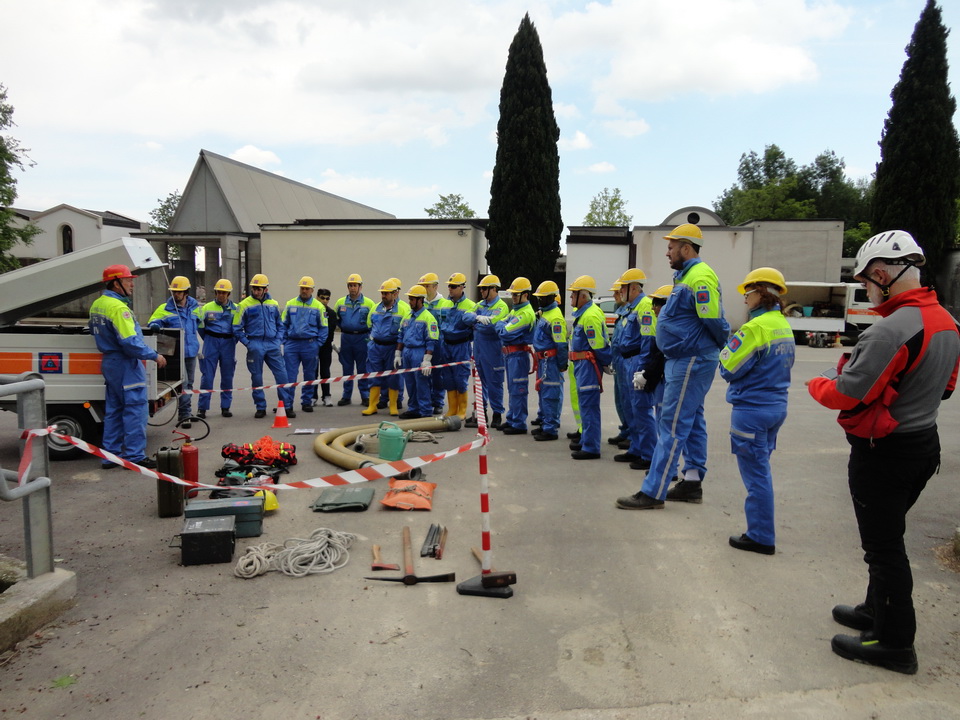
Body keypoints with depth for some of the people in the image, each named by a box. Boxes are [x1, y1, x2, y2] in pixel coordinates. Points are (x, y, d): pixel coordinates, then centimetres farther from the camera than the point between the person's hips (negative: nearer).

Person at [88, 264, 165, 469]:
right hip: (126, 365, -10)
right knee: (135, 410, -3)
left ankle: (110, 455, 21)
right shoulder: (118, 307, -20)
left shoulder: (97, 304, 10)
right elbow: (130, 342, -25)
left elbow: (93, 329, 26)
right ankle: (134, 456, 0)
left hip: (109, 363, 10)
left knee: (113, 410, 15)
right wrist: (154, 356, -17)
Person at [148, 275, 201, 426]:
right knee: (182, 383, -13)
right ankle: (184, 415, -8)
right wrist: (155, 324, -31)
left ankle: (184, 413, 29)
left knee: (189, 383, 15)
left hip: (191, 352, 5)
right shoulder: (165, 309, -1)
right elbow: (153, 321, -8)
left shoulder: (195, 308, 10)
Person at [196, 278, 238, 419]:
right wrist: (209, 340, 13)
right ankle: (202, 407, 4)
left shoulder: (235, 308, 6)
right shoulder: (207, 308, 4)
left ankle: (225, 407, 16)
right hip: (211, 342, -1)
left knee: (227, 377, 6)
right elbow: (200, 327, 13)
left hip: (228, 343, 1)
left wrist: (232, 342, 7)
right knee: (207, 376, -3)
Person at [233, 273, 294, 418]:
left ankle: (288, 406, 4)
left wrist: (279, 341, 5)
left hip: (273, 344, 2)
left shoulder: (273, 304, 10)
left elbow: (280, 325, 19)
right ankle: (261, 408, 15)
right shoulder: (245, 305, 0)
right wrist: (248, 343, -6)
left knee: (282, 374, -3)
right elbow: (237, 328, 2)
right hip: (255, 345, -2)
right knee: (257, 377, 4)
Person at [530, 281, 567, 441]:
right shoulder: (543, 313, 16)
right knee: (543, 392, 18)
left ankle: (551, 429, -2)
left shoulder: (555, 317, -17)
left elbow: (561, 344, -19)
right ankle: (544, 423, 31)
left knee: (551, 394, -6)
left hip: (550, 361, -11)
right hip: (542, 360, 11)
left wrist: (562, 365, -16)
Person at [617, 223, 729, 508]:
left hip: (691, 362, -11)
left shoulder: (700, 277, -18)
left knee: (672, 426, -8)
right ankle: (692, 482, 25)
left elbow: (713, 322, -19)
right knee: (691, 422, 15)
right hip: (685, 359, 11)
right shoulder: (687, 275, 15)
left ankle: (653, 492, -4)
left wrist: (723, 349, -4)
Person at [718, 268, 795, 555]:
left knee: (756, 472, 1)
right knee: (761, 469, 19)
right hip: (776, 405, 9)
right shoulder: (784, 326, 9)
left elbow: (729, 368, -17)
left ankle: (761, 537, 10)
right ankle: (762, 530, 30)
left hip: (752, 410, -9)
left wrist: (730, 344, 0)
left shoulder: (755, 327, -19)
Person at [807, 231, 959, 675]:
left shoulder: (891, 330, -25)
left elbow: (846, 395, -24)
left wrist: (816, 385, -5)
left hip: (883, 452, -9)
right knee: (888, 536, 23)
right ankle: (878, 609, 39)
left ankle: (894, 642, 16)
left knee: (883, 546, 4)